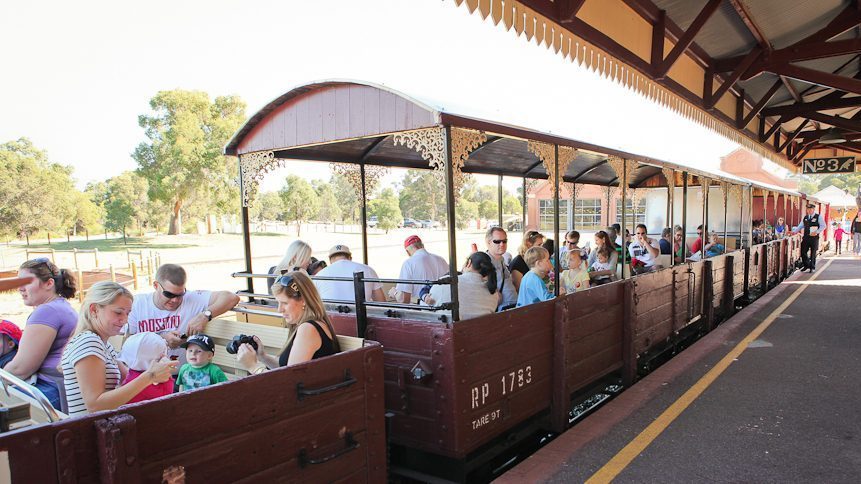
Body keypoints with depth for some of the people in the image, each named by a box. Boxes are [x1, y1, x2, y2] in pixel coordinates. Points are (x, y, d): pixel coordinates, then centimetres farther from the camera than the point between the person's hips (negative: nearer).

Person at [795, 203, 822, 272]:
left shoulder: (818, 217, -1)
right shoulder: (805, 217, 12)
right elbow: (800, 226, 17)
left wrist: (817, 232, -20)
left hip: (814, 237, -4)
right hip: (806, 237, 4)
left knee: (813, 253, 3)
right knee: (803, 252, 2)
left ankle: (812, 267, 15)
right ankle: (806, 266, 19)